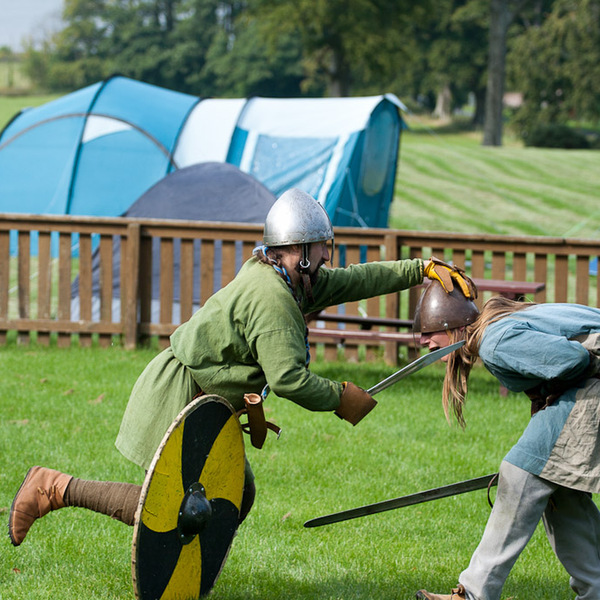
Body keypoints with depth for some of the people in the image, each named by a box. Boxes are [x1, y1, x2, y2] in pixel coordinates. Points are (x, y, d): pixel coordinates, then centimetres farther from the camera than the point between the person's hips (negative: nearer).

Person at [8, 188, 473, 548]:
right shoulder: (271, 298, -24)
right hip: (177, 399, -10)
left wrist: (425, 269, 9)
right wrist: (339, 398, -16)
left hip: (207, 403, 10)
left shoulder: (293, 282, 7)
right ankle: (56, 489, -2)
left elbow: (356, 280, 13)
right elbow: (288, 378, -30)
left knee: (237, 493, 9)